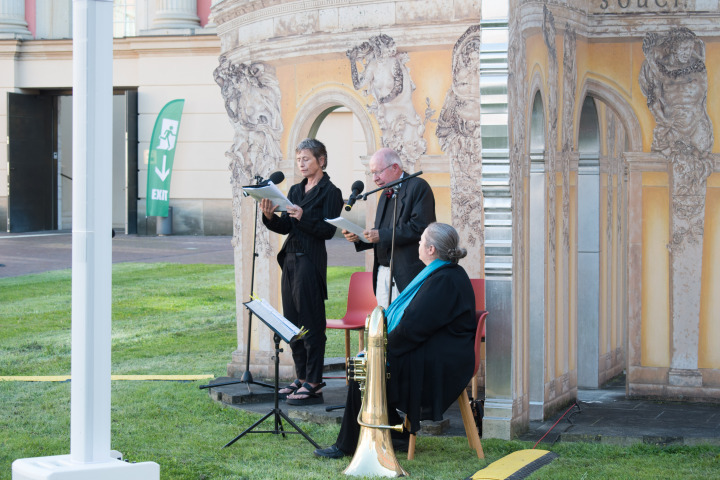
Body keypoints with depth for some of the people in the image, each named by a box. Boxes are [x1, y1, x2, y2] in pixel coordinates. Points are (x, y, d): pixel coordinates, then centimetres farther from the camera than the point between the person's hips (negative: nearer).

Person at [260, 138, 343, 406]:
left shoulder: (330, 192, -6)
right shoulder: (296, 190, 15)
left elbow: (328, 230, -14)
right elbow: (285, 227, 9)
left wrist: (303, 217, -25)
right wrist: (270, 216, -10)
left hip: (311, 261, -8)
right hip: (291, 260, 8)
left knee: (311, 323, -6)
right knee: (292, 321, 10)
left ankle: (313, 385, -4)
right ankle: (301, 379, 18)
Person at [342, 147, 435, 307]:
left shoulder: (418, 187, -7)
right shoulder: (385, 195, 20)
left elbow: (419, 228, -18)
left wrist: (382, 235, -20)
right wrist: (359, 238, 2)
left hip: (408, 275, -8)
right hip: (383, 274, 8)